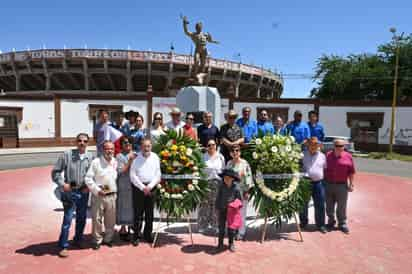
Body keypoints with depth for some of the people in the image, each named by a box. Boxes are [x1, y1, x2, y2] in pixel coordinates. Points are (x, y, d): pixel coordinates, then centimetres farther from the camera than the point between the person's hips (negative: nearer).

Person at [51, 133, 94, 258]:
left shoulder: (90, 156, 0)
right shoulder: (67, 154, -7)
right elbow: (55, 172, -4)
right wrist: (62, 184, -14)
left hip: (83, 192, 3)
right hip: (69, 191, -3)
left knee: (81, 218, 15)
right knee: (68, 219, -3)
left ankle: (78, 240, 34)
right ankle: (63, 246, 10)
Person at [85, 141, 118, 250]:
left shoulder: (115, 162, 7)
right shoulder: (96, 162, -6)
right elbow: (88, 178, -7)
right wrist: (97, 190, -13)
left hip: (111, 195, 4)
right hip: (98, 196, -4)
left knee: (111, 220, 11)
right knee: (97, 219, 3)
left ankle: (108, 239, 29)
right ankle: (97, 241, 19)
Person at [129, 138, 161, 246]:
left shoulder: (155, 157, 6)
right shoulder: (136, 158, 0)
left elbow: (158, 174, 5)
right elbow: (133, 175, -3)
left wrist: (149, 186, -6)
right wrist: (142, 187, -8)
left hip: (151, 188, 2)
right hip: (138, 187, -2)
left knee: (150, 213, 7)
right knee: (138, 213, -1)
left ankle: (148, 235, 19)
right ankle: (136, 236, 8)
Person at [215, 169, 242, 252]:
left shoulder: (236, 187, -10)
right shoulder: (221, 186, -8)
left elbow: (239, 199, -1)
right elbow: (218, 198, 0)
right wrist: (217, 209, 0)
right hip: (222, 210, 1)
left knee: (231, 228, 8)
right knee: (221, 227, 10)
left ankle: (231, 244, 22)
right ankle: (220, 243, 22)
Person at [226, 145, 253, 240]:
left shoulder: (244, 163, -5)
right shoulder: (229, 163, 10)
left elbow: (248, 177, -7)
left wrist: (247, 191, -10)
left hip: (242, 191, -4)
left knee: (241, 213, 0)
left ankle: (241, 233, 9)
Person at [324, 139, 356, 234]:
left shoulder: (348, 156, -2)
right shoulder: (328, 155, 4)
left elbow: (351, 172, 1)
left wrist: (351, 184, -1)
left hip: (342, 185, -2)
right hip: (328, 184, 2)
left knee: (341, 207, 5)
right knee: (329, 206, 12)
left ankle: (342, 224, 20)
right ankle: (331, 222, 28)